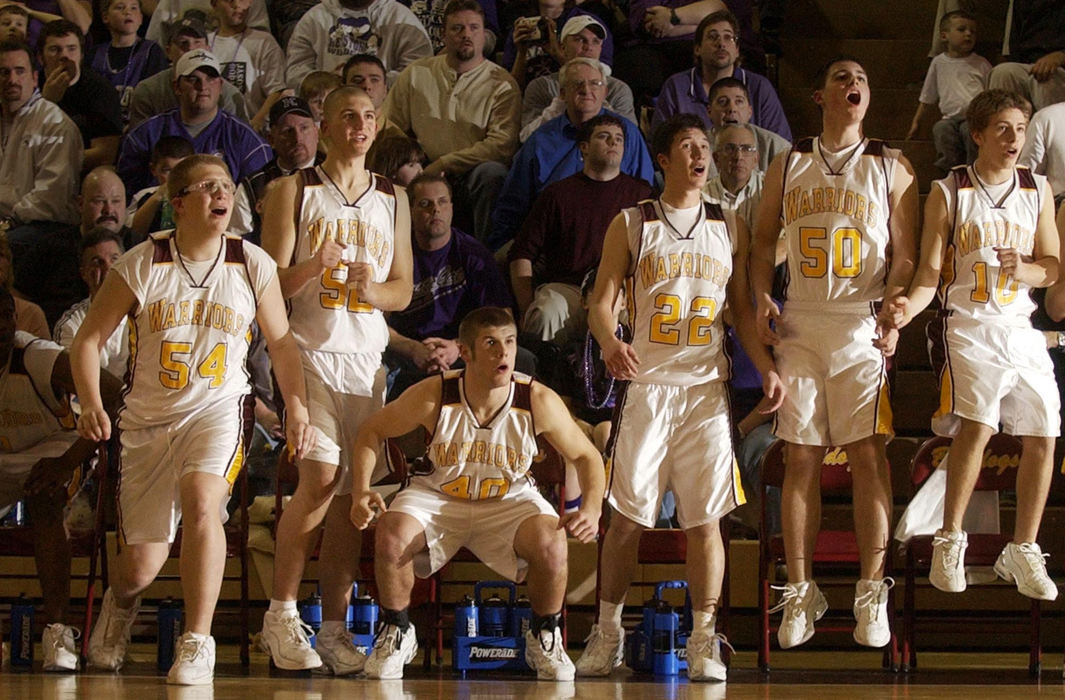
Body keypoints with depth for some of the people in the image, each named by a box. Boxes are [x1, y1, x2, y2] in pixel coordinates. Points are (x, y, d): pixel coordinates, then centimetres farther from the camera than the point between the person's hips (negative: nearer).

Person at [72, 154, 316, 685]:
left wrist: (297, 408, -1)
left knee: (201, 502, -33)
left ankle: (197, 643, -24)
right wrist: (91, 405, -18)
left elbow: (281, 342, 9)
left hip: (219, 409, 0)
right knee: (142, 566, 4)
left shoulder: (252, 266, -3)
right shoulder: (141, 267, -8)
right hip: (148, 418, 0)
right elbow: (88, 339, -3)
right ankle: (120, 602, 44)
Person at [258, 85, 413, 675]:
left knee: (351, 493, 1)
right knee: (321, 476, -18)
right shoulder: (294, 191, 3)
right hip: (310, 348, -4)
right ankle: (281, 615, -9)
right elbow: (273, 283, -2)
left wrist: (372, 288, -7)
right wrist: (316, 265, -21)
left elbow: (402, 291, 15)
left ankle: (334, 628, 6)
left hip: (367, 356, 4)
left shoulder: (392, 200, 16)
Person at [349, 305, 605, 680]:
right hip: (437, 496, 0)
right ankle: (396, 633, 0)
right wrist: (360, 491, -22)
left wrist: (591, 508, -25)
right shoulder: (433, 396, -23)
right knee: (391, 537, -29)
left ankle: (545, 638, 1)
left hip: (510, 499, 0)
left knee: (551, 545, -30)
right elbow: (372, 430, -6)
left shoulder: (539, 402, -21)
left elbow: (587, 457, -6)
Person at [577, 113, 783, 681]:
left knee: (705, 518, -2)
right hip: (646, 382, -2)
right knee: (628, 516, -1)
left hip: (707, 386, 2)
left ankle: (704, 642, 3)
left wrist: (765, 366, 2)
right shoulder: (631, 225, 5)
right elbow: (601, 301, 1)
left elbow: (742, 308, 16)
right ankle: (607, 632, 11)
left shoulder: (729, 229, 13)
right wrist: (610, 343, -20)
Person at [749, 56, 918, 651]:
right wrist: (762, 298, 0)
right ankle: (801, 592, 7)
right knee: (801, 459, 2)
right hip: (799, 326, 2)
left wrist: (894, 312, -11)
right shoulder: (788, 167, 12)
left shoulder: (891, 168, 6)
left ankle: (873, 593, -2)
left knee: (868, 454, -7)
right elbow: (764, 241, 17)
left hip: (863, 327, -2)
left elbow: (905, 255, 3)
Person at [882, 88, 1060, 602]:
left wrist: (1023, 269, -12)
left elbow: (1051, 267, 11)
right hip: (966, 325, -4)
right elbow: (930, 270, -3)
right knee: (977, 423, -25)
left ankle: (1023, 551, 15)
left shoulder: (1037, 190, 9)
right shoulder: (949, 192, -1)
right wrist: (909, 307, -23)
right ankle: (949, 540, -12)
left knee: (1041, 438, -1)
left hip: (1021, 327, 4)